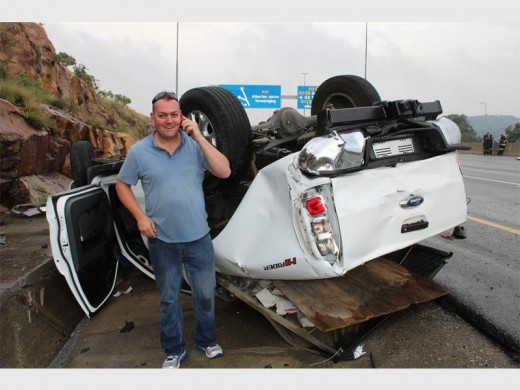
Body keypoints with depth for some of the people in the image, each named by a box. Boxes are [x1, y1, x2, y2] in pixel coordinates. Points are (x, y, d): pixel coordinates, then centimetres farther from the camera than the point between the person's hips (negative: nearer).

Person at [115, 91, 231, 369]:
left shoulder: (195, 145, -5)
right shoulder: (139, 151, -4)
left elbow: (224, 171, -15)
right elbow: (122, 185, 6)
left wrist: (198, 137, -19)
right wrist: (140, 216, -7)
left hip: (198, 237, 1)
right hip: (162, 240, 0)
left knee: (205, 294, 14)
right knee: (169, 298, 16)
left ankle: (206, 340, 39)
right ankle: (174, 350, 36)